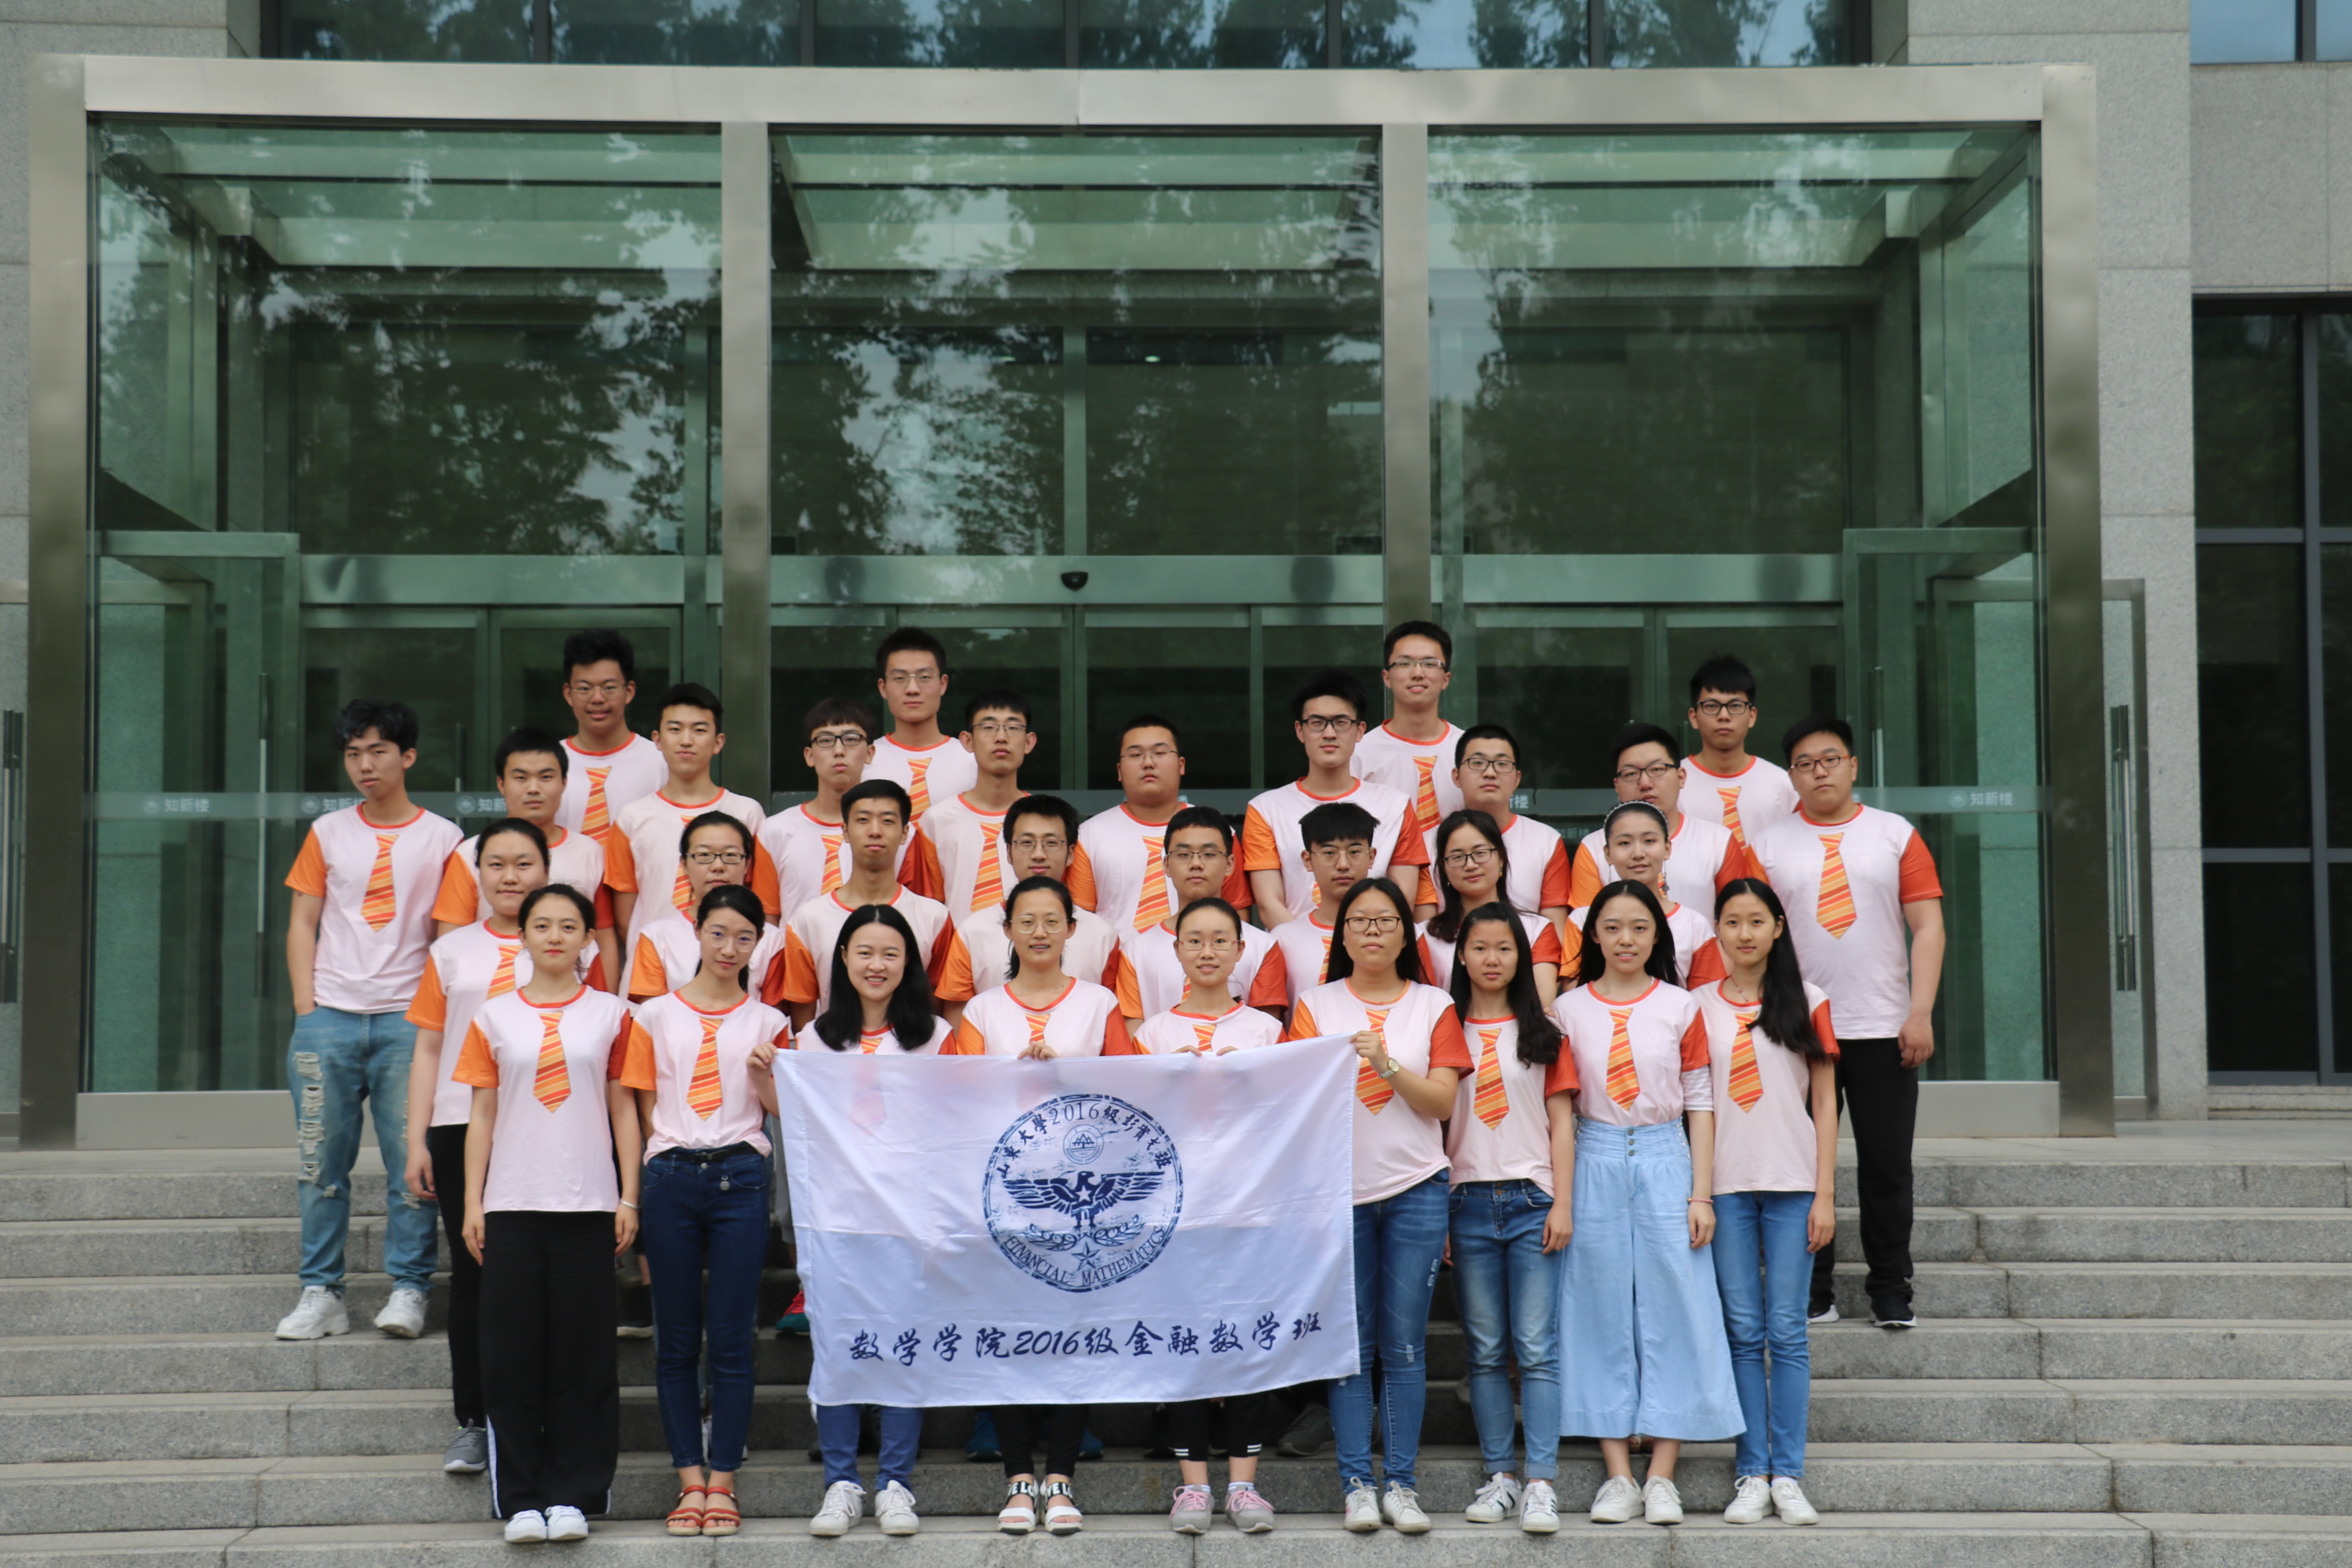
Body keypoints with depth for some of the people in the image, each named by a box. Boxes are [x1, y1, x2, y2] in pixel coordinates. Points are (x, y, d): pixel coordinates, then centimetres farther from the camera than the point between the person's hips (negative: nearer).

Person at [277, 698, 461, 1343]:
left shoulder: (442, 837, 7)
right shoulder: (328, 832, 11)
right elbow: (302, 923, 11)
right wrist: (306, 1006, 1)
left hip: (407, 1017, -2)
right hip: (330, 1017, 2)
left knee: (411, 1161, -4)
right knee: (322, 1162, 2)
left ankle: (408, 1290, 4)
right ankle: (321, 1294, 9)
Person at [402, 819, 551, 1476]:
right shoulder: (451, 951, 13)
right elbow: (428, 1050, 12)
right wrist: (416, 1141, 4)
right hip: (463, 1126, 2)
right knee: (473, 1273, 2)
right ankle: (472, 1423, 8)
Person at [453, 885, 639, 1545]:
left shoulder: (610, 1014, 6)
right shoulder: (495, 1017, 8)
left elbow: (623, 1110, 7)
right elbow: (482, 1114, 8)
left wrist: (629, 1199, 1)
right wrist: (472, 1204, 3)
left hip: (587, 1205, -1)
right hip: (512, 1205, 1)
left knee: (582, 1354, 0)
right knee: (512, 1353, 1)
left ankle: (572, 1494, 8)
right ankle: (521, 1497, 8)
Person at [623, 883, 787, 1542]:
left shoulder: (767, 1022, 10)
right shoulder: (655, 1016, 9)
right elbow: (645, 1108, 9)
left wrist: (765, 1076, -8)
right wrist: (643, 1190, -1)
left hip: (740, 1178, 0)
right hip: (671, 1177, 0)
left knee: (732, 1338, -1)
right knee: (676, 1339, 3)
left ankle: (722, 1483, 5)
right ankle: (691, 1481, 10)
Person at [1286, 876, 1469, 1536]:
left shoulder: (1433, 1006, 8)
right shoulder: (1317, 1004, 8)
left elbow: (1443, 1101, -1)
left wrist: (1386, 1064, -14)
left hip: (1415, 1191, 0)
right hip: (1339, 1189, 0)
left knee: (1404, 1344, 0)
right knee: (1351, 1344, -1)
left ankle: (1402, 1483, 5)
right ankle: (1357, 1483, 4)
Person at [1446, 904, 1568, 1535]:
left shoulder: (1542, 1033, 8)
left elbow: (1560, 1121, 6)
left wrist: (1562, 1201, -3)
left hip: (1531, 1199, -1)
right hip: (1468, 1200, 1)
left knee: (1537, 1348, -5)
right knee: (1486, 1350, 5)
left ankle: (1541, 1482, -6)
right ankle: (1499, 1475, 10)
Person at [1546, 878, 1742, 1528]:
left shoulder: (1679, 1007, 4)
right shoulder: (1569, 1010, 4)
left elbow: (1700, 1104, 4)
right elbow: (1561, 1110, 1)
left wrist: (1702, 1193, -3)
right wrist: (1561, 1201, -4)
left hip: (1664, 1163, 0)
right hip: (1595, 1165, 0)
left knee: (1672, 1310, -2)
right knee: (1603, 1314, 2)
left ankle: (1662, 1475, 3)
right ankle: (1618, 1474, 6)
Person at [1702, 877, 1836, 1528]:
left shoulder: (1806, 1002, 5)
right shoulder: (1700, 1006, 7)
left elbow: (1825, 1102, 5)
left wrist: (1825, 1193, -2)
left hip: (1792, 1182, -1)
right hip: (1725, 1184, 1)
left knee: (1786, 1330, -1)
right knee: (1743, 1331, 2)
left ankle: (1787, 1475, 2)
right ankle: (1751, 1474, 5)